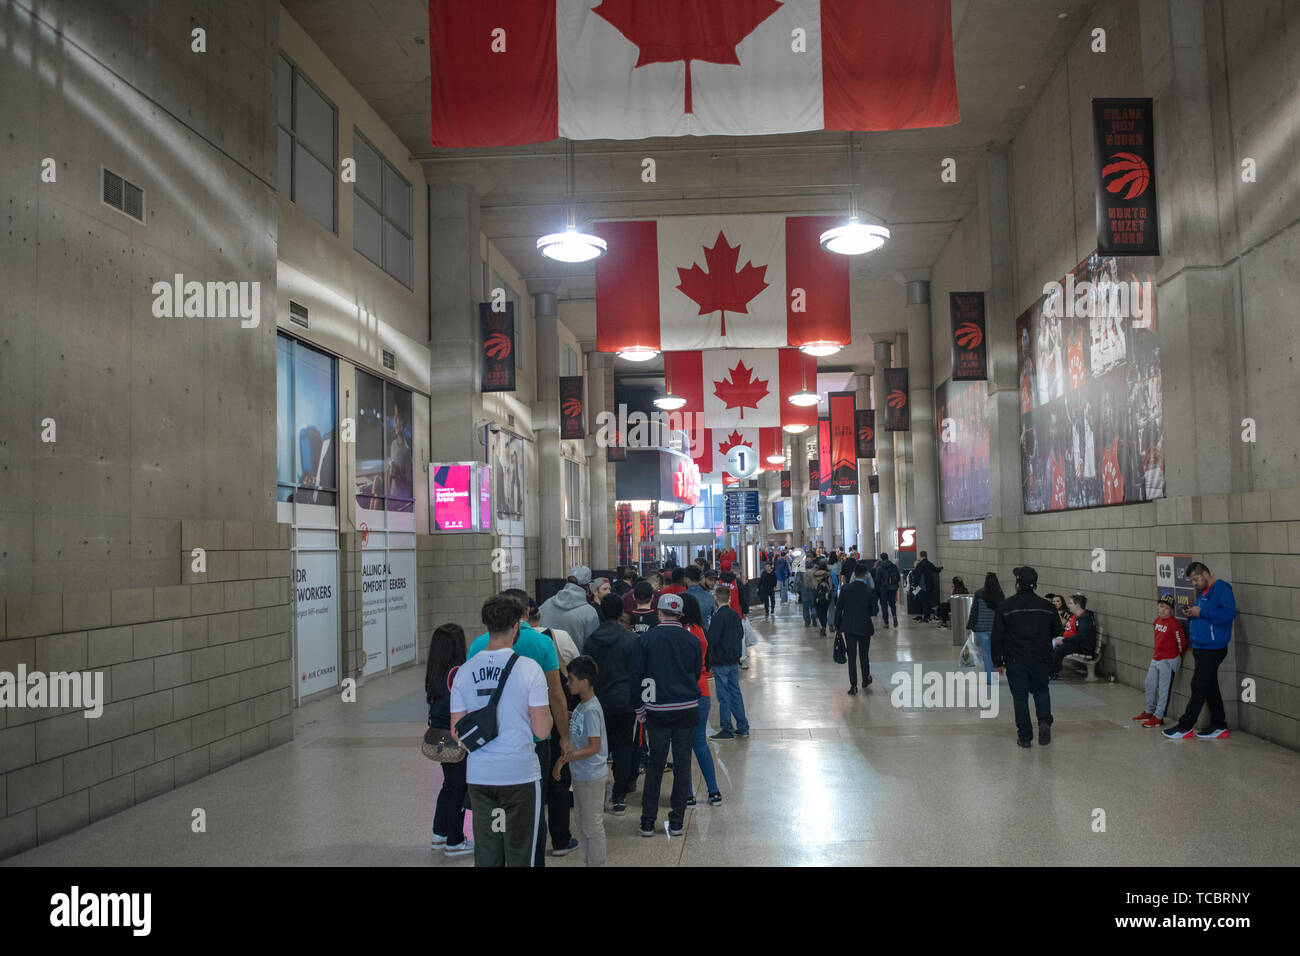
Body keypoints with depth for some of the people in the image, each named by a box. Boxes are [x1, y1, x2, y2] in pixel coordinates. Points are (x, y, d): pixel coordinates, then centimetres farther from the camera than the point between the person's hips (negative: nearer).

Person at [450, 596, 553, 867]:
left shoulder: (465, 671, 1)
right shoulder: (528, 667, -10)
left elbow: (457, 733, 5)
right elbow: (542, 730, -10)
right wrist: (546, 703, 8)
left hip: (478, 775, 4)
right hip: (520, 774, -4)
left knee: (486, 855, 12)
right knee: (520, 854, 6)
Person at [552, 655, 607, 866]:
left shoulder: (591, 710, -21)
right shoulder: (581, 707, 6)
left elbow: (594, 747, -24)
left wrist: (571, 756, -31)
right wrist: (562, 760, 15)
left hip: (591, 777, -10)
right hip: (580, 775, 10)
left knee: (593, 825, 1)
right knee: (584, 824, 19)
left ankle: (597, 863, 10)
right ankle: (591, 859, 30)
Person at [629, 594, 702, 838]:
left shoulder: (647, 638, -6)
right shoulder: (692, 640, -1)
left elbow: (636, 674, -3)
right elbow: (697, 674, 9)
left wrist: (640, 706, 7)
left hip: (657, 710, 0)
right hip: (687, 709, 1)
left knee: (655, 764, 10)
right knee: (682, 764, 9)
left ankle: (647, 822, 13)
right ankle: (676, 821, 13)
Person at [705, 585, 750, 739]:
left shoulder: (718, 617, -18)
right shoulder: (735, 614, 5)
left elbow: (712, 639, -20)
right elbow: (741, 634, 15)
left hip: (720, 662, -7)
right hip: (734, 660, 7)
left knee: (724, 696, -1)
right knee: (735, 693, 14)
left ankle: (727, 730, 5)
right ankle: (743, 728, 18)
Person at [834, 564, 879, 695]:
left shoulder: (846, 588, -8)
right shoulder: (870, 591, -11)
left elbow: (838, 608, -5)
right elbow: (874, 611, -8)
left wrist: (837, 626, 4)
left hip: (849, 627, 0)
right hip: (864, 627, 0)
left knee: (852, 656, 3)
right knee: (864, 655, 19)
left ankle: (853, 686, -1)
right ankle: (865, 679, 35)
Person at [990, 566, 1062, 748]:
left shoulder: (1005, 607, -8)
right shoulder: (1047, 607, 0)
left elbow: (997, 637, -6)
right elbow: (1057, 632, 11)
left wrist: (998, 661, 3)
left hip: (1015, 662, -2)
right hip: (1041, 660, 2)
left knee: (1020, 697, 6)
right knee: (1041, 691, 21)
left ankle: (1025, 736, 7)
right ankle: (1044, 721, -2)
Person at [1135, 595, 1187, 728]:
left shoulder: (1174, 624, -17)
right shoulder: (1157, 621, 8)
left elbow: (1181, 643, -11)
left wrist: (1177, 657, 1)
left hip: (1168, 661, -8)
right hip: (1156, 659, 9)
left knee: (1163, 690, -3)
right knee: (1150, 684, 17)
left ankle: (1158, 718, 3)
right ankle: (1149, 711, 33)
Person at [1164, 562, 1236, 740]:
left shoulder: (1222, 589, -12)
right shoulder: (1202, 593, 16)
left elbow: (1228, 613, -25)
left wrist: (1201, 612, -20)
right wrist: (1192, 615, 5)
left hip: (1213, 649, -9)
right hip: (1200, 649, 10)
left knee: (1199, 687, -4)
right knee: (1211, 688, 13)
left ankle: (1185, 727, 2)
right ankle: (1219, 727, 20)